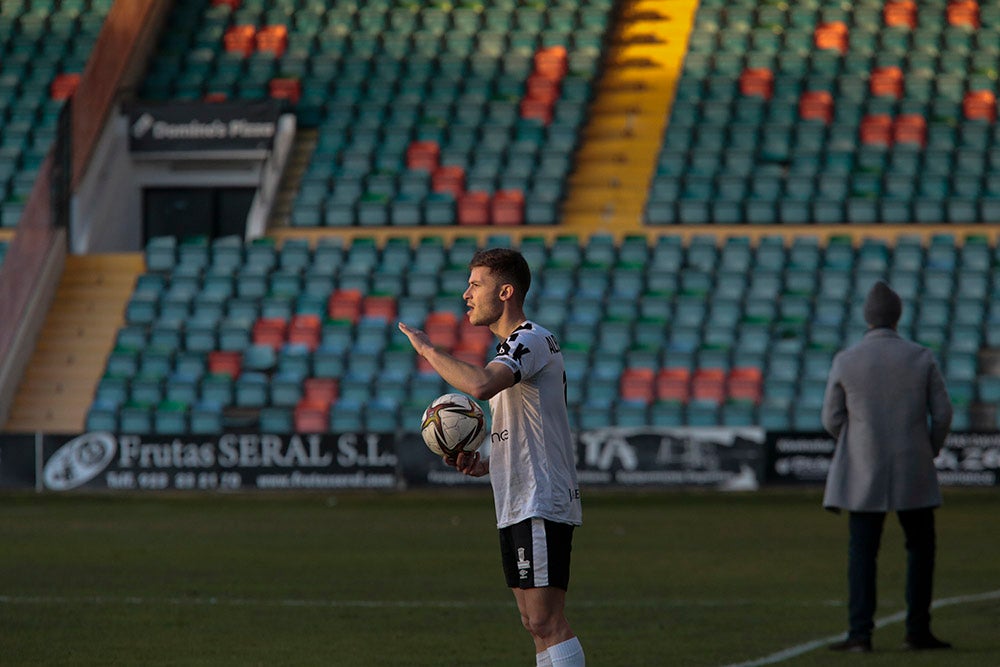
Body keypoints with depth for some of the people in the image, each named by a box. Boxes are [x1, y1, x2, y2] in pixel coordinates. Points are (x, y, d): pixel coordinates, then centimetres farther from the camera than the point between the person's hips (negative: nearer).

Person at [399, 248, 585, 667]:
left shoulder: (531, 341, -12)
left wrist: (427, 350, -19)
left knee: (546, 621, -14)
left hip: (541, 505, -11)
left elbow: (480, 384, -33)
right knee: (536, 623, 9)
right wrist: (486, 465, 11)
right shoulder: (515, 347, 21)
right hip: (517, 507, 11)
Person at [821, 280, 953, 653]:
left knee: (861, 553, 4)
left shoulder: (846, 362, -6)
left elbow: (832, 420, 0)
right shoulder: (922, 358, -4)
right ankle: (918, 630, 11)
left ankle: (860, 633, -4)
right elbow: (942, 414, -2)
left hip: (865, 472, 0)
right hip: (913, 474, 0)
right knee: (921, 549, 13)